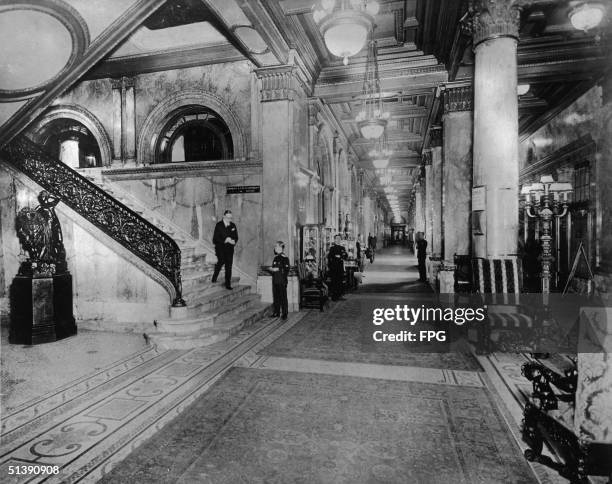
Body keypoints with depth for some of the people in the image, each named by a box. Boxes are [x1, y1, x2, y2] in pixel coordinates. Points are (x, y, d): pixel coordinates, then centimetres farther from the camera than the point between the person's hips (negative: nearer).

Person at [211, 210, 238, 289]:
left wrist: (233, 241, -8)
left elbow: (236, 237, 15)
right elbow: (215, 239, -9)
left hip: (229, 249, 3)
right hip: (220, 248, -3)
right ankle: (215, 276, 9)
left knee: (228, 267, 2)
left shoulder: (233, 225, 9)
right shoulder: (219, 225, -5)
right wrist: (224, 240, -21)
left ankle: (228, 284, 10)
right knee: (221, 261, -19)